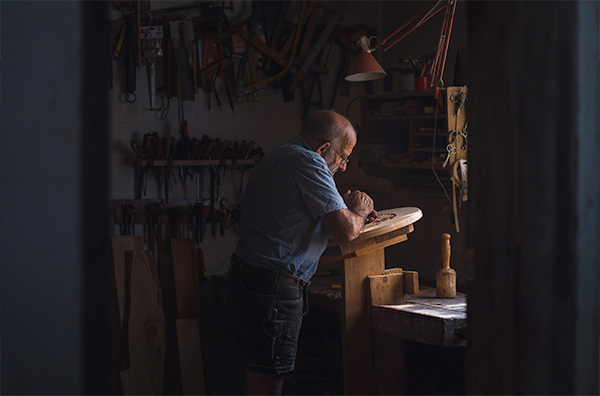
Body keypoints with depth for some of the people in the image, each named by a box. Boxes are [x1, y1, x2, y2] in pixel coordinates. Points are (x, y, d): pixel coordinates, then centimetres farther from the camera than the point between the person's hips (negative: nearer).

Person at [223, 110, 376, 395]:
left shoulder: (274, 158, 19)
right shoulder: (308, 163, -13)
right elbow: (346, 230, -17)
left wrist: (348, 208, 19)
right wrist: (358, 212, 6)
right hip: (272, 289, -10)